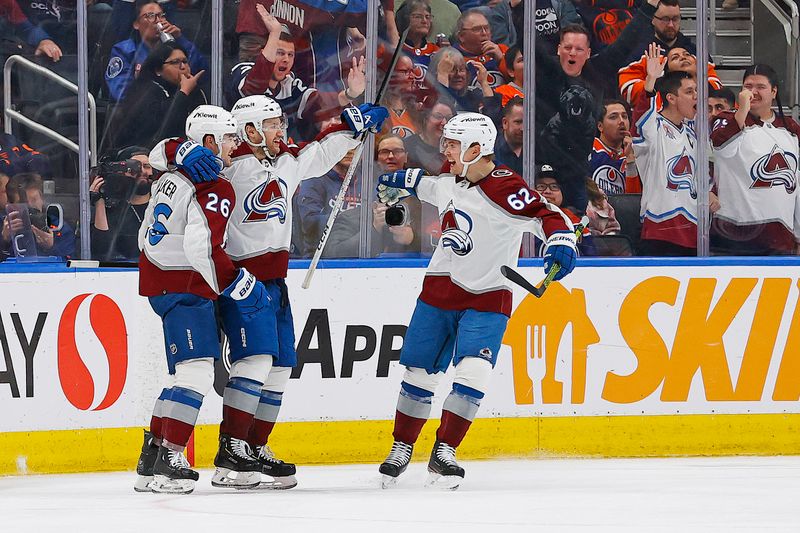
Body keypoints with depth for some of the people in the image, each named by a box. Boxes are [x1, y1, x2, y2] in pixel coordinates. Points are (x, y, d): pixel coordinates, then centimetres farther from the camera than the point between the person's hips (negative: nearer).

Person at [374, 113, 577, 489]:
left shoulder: (504, 188, -19)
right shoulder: (449, 183, 3)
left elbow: (548, 216, -25)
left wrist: (561, 245, -43)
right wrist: (401, 182, 40)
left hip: (487, 298, -6)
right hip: (439, 289, 6)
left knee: (472, 374, -18)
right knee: (419, 373, 8)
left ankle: (444, 454, -11)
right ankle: (400, 450, 24)